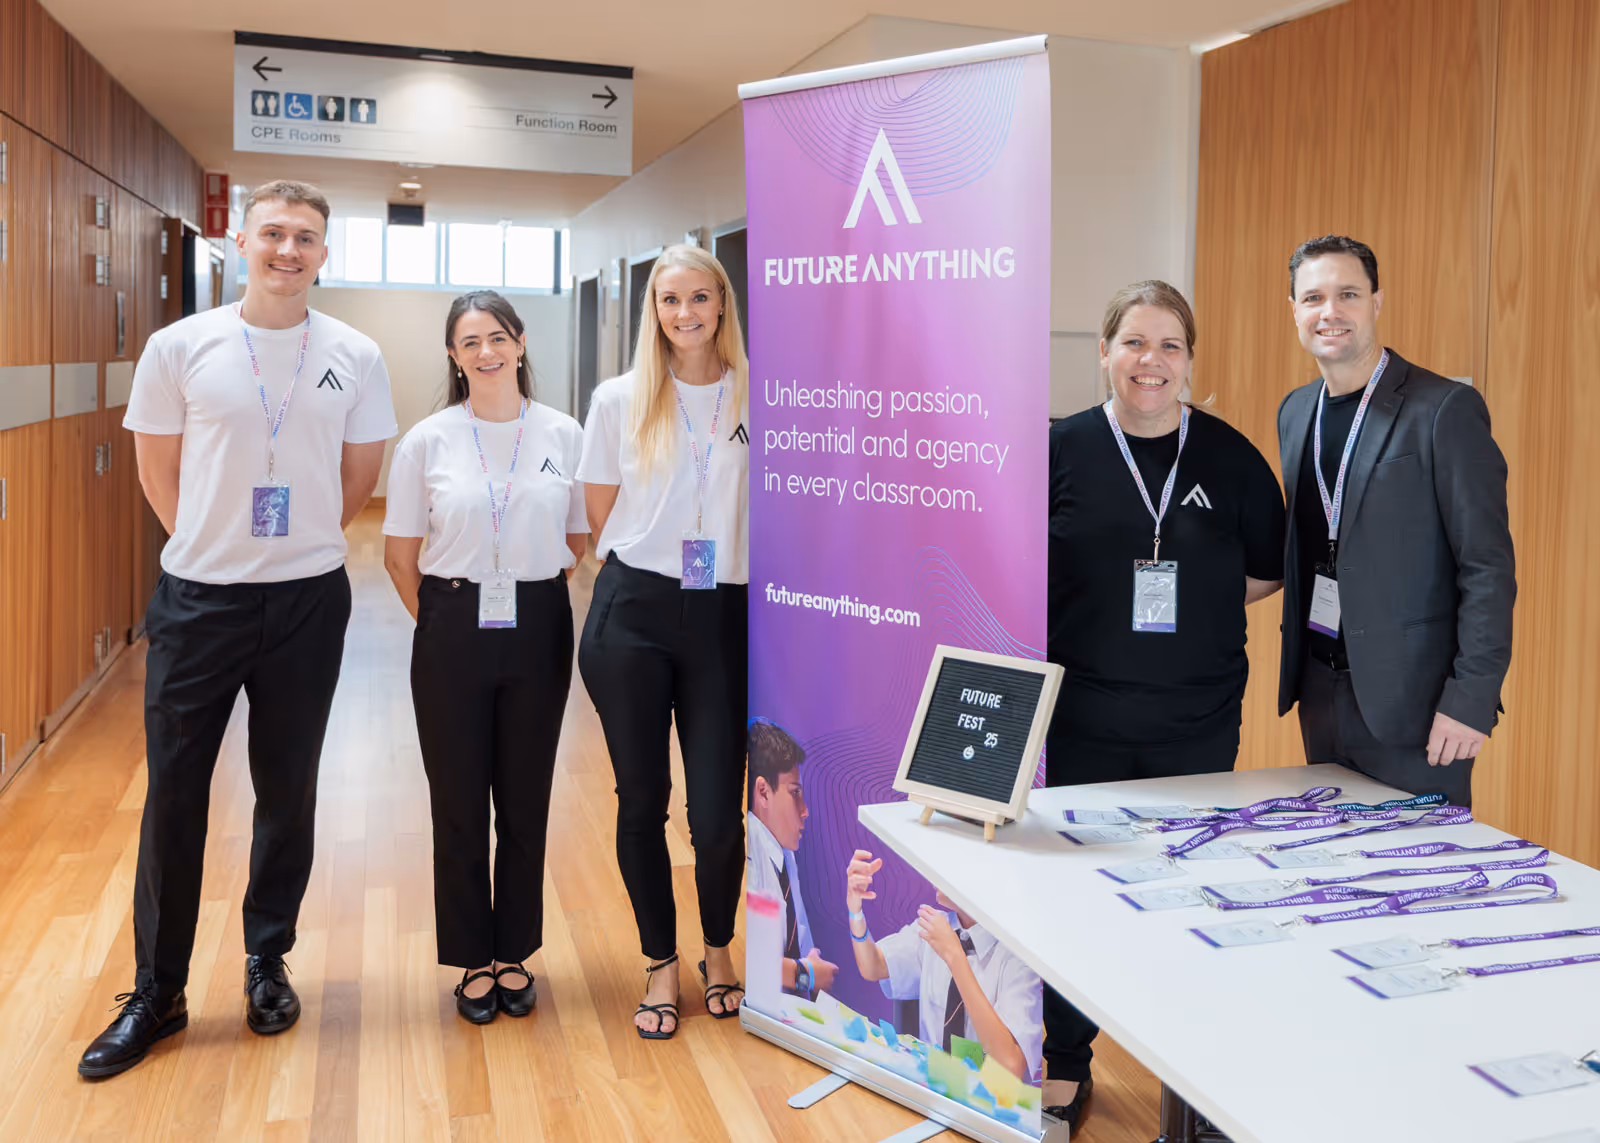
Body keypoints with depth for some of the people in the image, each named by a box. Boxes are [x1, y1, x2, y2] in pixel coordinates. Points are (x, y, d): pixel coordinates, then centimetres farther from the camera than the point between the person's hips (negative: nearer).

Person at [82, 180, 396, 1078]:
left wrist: (301, 542, 8)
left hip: (308, 600, 0)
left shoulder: (357, 357, -1)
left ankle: (269, 962, 29)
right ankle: (157, 993, 19)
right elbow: (158, 468, 7)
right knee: (173, 793, 4)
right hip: (198, 598, 0)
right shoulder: (179, 347, -2)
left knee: (288, 792, 11)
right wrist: (215, 543, 7)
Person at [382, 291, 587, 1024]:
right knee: (459, 804, 7)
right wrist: (444, 623, 2)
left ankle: (514, 952, 27)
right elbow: (400, 556, 5)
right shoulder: (427, 441, -1)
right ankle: (474, 960, 23)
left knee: (526, 803, 9)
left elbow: (582, 540, 9)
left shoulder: (564, 436, 1)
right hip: (453, 633, 0)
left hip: (538, 633, 1)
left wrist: (541, 600, 3)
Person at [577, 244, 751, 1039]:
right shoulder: (620, 400, 3)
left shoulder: (756, 399, 0)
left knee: (719, 813, -1)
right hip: (633, 614, 1)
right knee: (641, 799, 8)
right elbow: (601, 518, 10)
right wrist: (640, 567, 7)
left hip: (723, 617, 0)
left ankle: (718, 951, 28)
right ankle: (661, 965, 28)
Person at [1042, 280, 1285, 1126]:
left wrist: (1192, 602, -2)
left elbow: (1270, 569, 10)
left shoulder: (1228, 455, 1)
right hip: (1084, 718, -1)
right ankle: (1066, 1067, 27)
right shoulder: (1062, 449, -2)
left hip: (1199, 722, 1)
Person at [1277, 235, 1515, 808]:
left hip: (1411, 697, -6)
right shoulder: (1295, 411, 9)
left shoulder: (1446, 409, -11)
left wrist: (1471, 698, -17)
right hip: (1319, 686, 6)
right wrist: (1299, 661, 11)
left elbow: (1488, 567, -13)